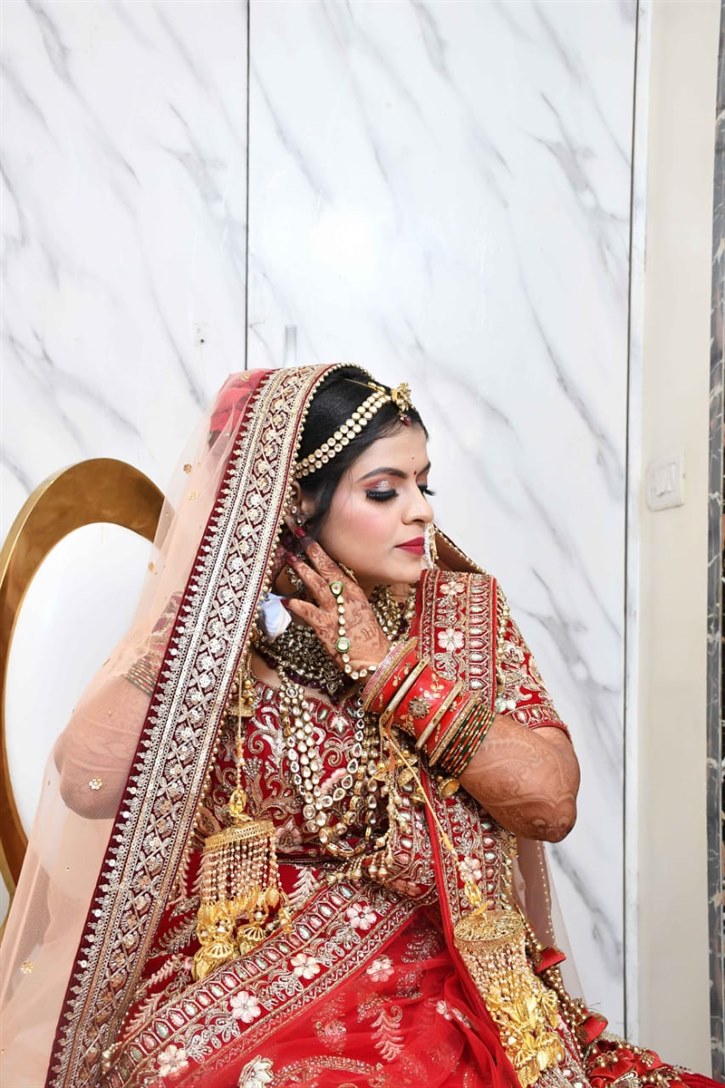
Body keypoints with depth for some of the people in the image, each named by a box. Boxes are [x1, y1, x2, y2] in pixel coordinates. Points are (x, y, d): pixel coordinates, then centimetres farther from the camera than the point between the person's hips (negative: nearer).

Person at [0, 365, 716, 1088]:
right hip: (252, 995, -1)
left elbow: (553, 803, -9)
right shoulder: (220, 635, -6)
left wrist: (386, 663, -15)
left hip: (448, 988, 2)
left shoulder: (464, 608, 0)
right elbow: (88, 785, -21)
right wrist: (196, 576, -20)